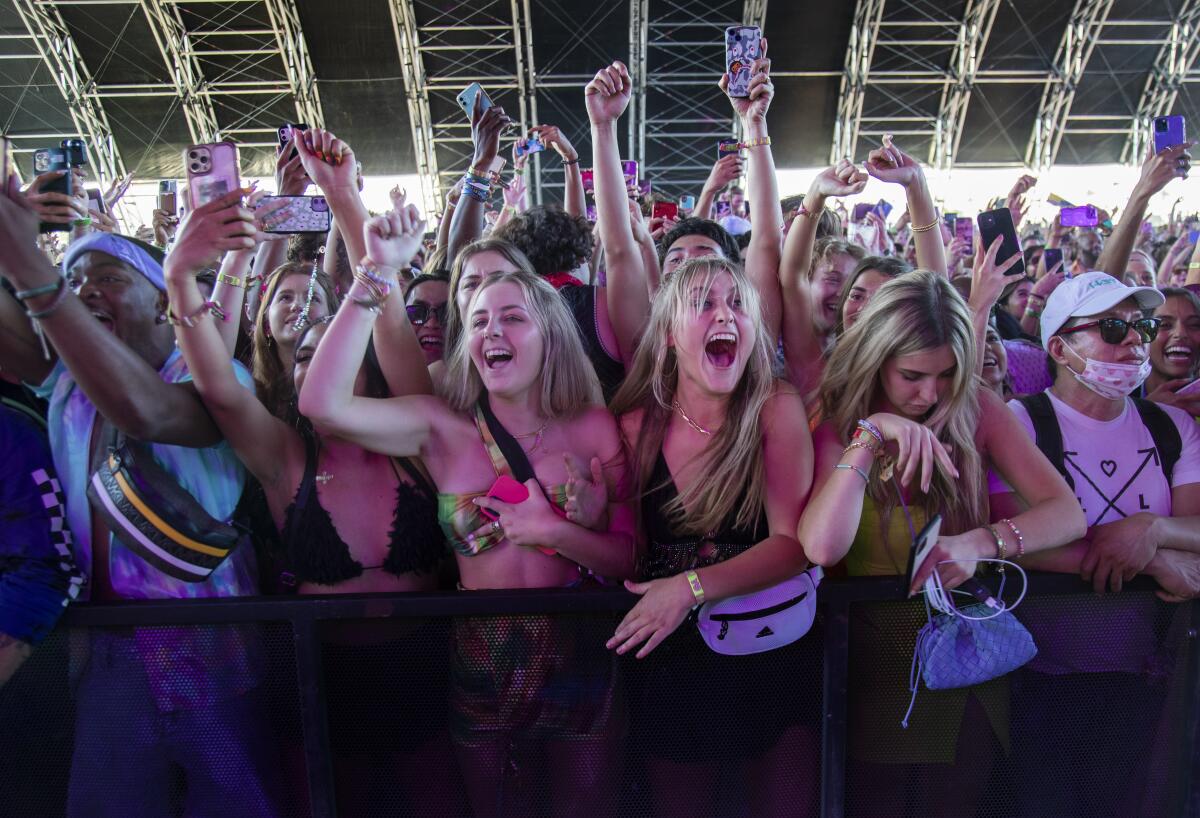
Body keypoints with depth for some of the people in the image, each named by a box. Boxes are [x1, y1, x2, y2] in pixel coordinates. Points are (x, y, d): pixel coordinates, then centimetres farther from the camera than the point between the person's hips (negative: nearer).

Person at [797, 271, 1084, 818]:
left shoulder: (978, 411, -7)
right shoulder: (837, 427, -11)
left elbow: (1067, 513, -12)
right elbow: (821, 548, -26)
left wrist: (981, 543, -30)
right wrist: (868, 437, -29)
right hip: (877, 663, -1)